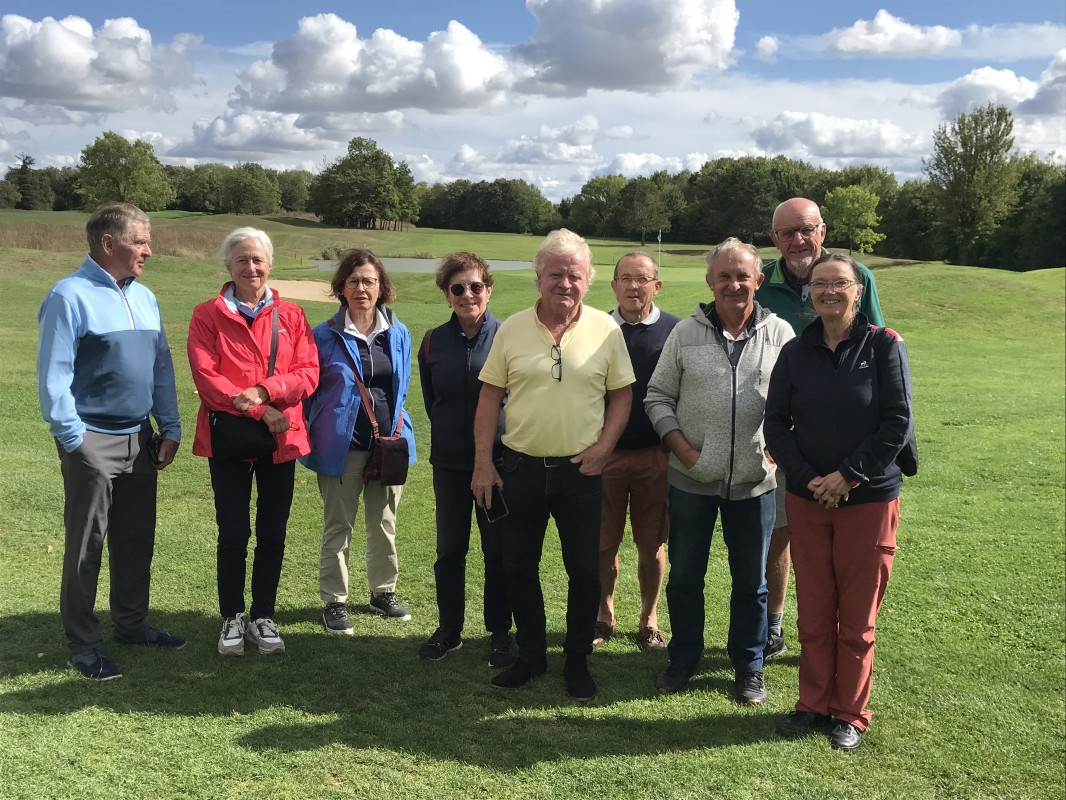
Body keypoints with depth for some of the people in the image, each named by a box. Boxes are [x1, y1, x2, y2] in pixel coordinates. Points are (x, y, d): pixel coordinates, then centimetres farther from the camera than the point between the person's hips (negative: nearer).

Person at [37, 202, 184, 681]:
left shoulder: (144, 297, 10)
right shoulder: (71, 296, -12)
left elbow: (162, 366, 13)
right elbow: (53, 376, -14)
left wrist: (170, 427, 9)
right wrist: (73, 439, -15)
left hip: (138, 439, 7)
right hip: (93, 441, -7)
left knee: (137, 539, 15)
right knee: (86, 546, 3)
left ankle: (131, 623, 31)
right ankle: (83, 646, 14)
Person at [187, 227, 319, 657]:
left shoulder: (290, 314, 6)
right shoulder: (207, 315, 0)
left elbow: (308, 372, -2)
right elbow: (206, 377, -9)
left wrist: (264, 390, -18)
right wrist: (259, 412, -15)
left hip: (282, 438, 2)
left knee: (272, 533, 8)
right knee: (233, 534, 4)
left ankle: (263, 617, 22)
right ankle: (232, 618, 19)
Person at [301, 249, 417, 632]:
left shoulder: (398, 334, 4)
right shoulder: (325, 335, -5)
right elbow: (310, 391, 3)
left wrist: (396, 430, 12)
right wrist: (312, 439, 2)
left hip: (388, 442, 3)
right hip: (342, 443, -3)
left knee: (384, 523, 14)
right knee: (338, 526, 6)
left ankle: (383, 591, 30)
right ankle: (334, 601, 18)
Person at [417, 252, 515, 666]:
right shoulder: (434, 342, 1)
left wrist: (504, 434, 0)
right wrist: (448, 433, 12)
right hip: (449, 462, 2)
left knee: (498, 550, 7)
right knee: (449, 549, 11)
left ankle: (500, 632, 21)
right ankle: (448, 630, 25)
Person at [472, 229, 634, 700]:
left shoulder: (606, 330, -2)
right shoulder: (512, 329, 0)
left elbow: (621, 395, 3)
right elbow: (490, 397, 2)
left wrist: (604, 446, -10)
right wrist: (483, 463, -2)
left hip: (579, 469, -1)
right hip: (519, 467, 1)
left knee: (584, 570, 7)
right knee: (518, 567, 11)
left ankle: (577, 661, 25)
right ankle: (530, 655, 29)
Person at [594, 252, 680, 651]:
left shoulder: (675, 331, -2)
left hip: (655, 455, -1)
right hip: (603, 453, 1)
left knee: (651, 544, 9)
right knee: (603, 543, 9)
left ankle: (649, 622, 25)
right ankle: (604, 617, 27)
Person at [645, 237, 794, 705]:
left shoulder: (780, 334, 0)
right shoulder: (686, 332, 0)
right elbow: (658, 397, 3)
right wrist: (681, 447, -8)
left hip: (754, 482, 0)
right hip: (691, 478, 1)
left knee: (751, 582, 12)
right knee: (684, 575, 12)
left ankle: (748, 667, 30)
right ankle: (683, 659, 31)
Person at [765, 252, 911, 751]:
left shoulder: (884, 346, -6)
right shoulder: (796, 352, 3)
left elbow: (897, 423, -9)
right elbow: (776, 423, 2)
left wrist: (848, 475, -15)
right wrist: (808, 477, -11)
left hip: (869, 498, -2)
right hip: (807, 499, 3)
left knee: (858, 616, 7)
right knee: (813, 612, 10)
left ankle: (851, 714, 23)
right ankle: (814, 705, 25)